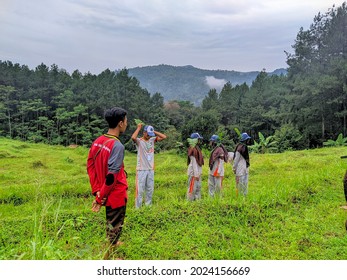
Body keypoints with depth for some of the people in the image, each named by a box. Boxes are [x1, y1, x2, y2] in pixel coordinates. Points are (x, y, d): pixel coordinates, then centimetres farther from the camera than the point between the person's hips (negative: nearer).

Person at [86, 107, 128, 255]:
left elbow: (90, 166, 2)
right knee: (115, 224, 10)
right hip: (116, 194, -8)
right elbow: (112, 175, -27)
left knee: (110, 221, 29)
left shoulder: (97, 141, -1)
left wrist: (97, 191, 2)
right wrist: (101, 198, -17)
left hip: (105, 193, 8)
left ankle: (112, 243, 51)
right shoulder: (117, 145, -25)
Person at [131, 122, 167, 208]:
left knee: (150, 190, 14)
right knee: (140, 190, -2)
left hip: (151, 169, 6)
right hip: (141, 169, -6)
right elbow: (133, 137, -31)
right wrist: (138, 128, -17)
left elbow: (164, 137, 3)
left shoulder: (152, 140, 8)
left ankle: (148, 206, 26)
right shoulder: (139, 141, -8)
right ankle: (138, 208, 6)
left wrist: (154, 131, 0)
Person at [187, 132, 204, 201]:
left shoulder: (197, 148, 13)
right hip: (193, 172, -10)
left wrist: (199, 173, 15)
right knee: (192, 188, -2)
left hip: (198, 172, 10)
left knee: (198, 187, 15)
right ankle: (190, 201, 6)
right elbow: (194, 163, -20)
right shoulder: (193, 149, -17)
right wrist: (196, 174, -20)